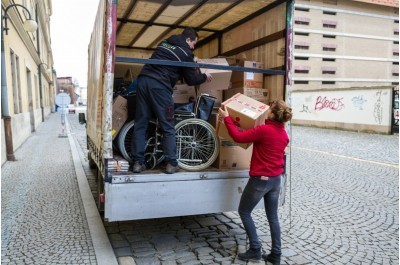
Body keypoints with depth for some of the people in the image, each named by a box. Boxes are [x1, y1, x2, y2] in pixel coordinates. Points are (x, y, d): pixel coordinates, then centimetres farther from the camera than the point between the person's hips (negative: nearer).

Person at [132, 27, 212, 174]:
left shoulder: (164, 43, 23)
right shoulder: (186, 53, 4)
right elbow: (191, 80, 10)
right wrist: (205, 76, 27)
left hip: (143, 80, 6)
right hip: (160, 86, -6)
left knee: (140, 124, 8)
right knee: (168, 127, 3)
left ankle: (138, 162, 9)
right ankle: (171, 164, 6)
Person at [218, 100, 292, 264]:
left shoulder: (264, 130, -20)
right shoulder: (283, 134, 5)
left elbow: (238, 137, -19)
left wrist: (226, 118, -10)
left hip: (260, 180, -7)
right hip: (276, 180, 8)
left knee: (244, 212, 12)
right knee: (273, 217, 16)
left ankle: (255, 250, 14)